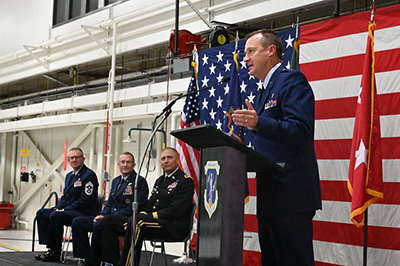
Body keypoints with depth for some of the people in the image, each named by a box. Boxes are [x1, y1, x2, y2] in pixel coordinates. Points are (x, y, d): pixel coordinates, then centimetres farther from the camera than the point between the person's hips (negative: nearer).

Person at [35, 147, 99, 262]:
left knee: (55, 216, -29)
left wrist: (65, 210, -18)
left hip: (84, 213, -10)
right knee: (41, 213, 0)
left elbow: (86, 200, -18)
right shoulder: (69, 175, 18)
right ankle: (50, 248, -5)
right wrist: (58, 208, 1)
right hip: (68, 211, 10)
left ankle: (56, 252, -16)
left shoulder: (89, 175, -11)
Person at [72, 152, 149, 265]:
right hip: (111, 217, 9)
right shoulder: (116, 181, 22)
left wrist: (108, 217, -18)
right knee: (77, 222, -4)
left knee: (98, 225, -34)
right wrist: (102, 214, 0)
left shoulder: (139, 181, -5)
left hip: (126, 220, -9)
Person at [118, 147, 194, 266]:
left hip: (175, 227, -8)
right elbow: (150, 205, 20)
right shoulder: (160, 180, 23)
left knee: (136, 222, -27)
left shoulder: (185, 181, -4)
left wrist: (151, 216, -17)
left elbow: (175, 210, -15)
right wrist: (141, 215, -1)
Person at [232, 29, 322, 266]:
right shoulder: (268, 89, 24)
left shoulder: (291, 80, -6)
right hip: (271, 197, 10)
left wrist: (259, 124, -33)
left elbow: (300, 130, -21)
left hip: (291, 195, -10)